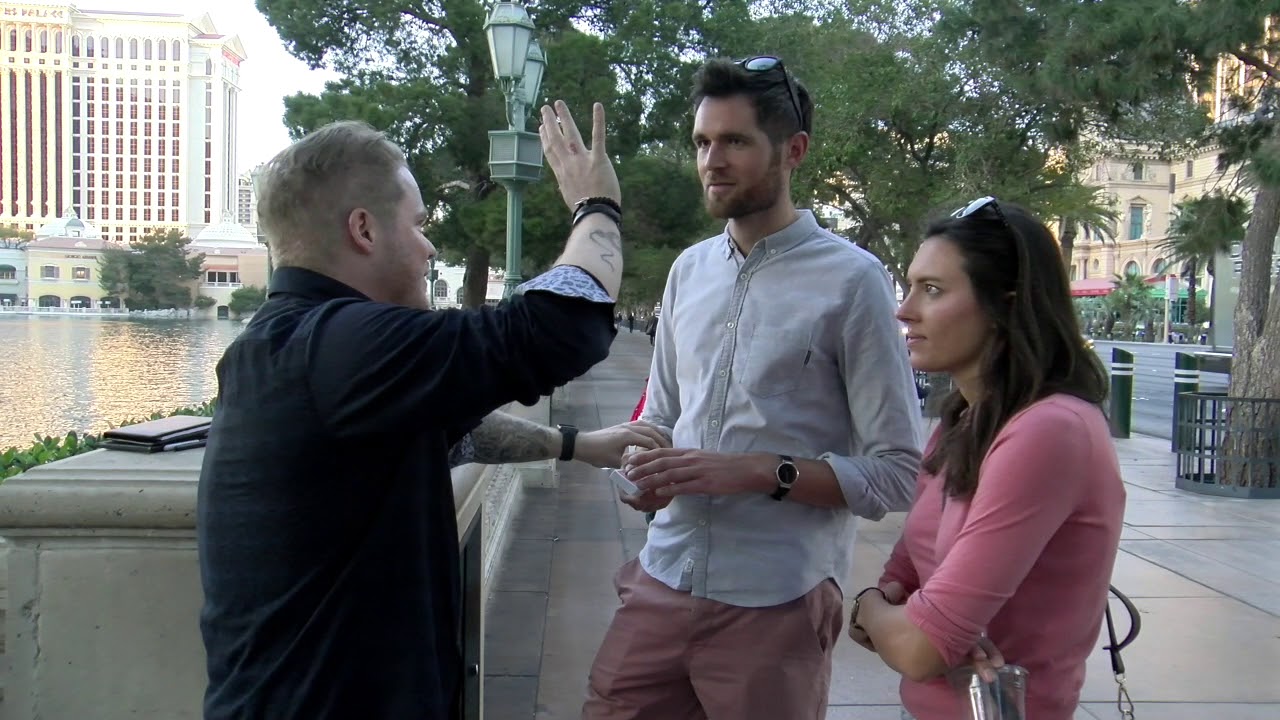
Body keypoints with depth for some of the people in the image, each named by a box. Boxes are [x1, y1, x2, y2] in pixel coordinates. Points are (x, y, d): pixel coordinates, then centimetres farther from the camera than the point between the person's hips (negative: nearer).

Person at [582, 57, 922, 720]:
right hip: (663, 583, 5)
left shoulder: (851, 280, -8)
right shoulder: (689, 270, 9)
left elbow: (895, 475, -9)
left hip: (776, 604, -4)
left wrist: (761, 472, -20)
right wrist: (645, 469, -3)